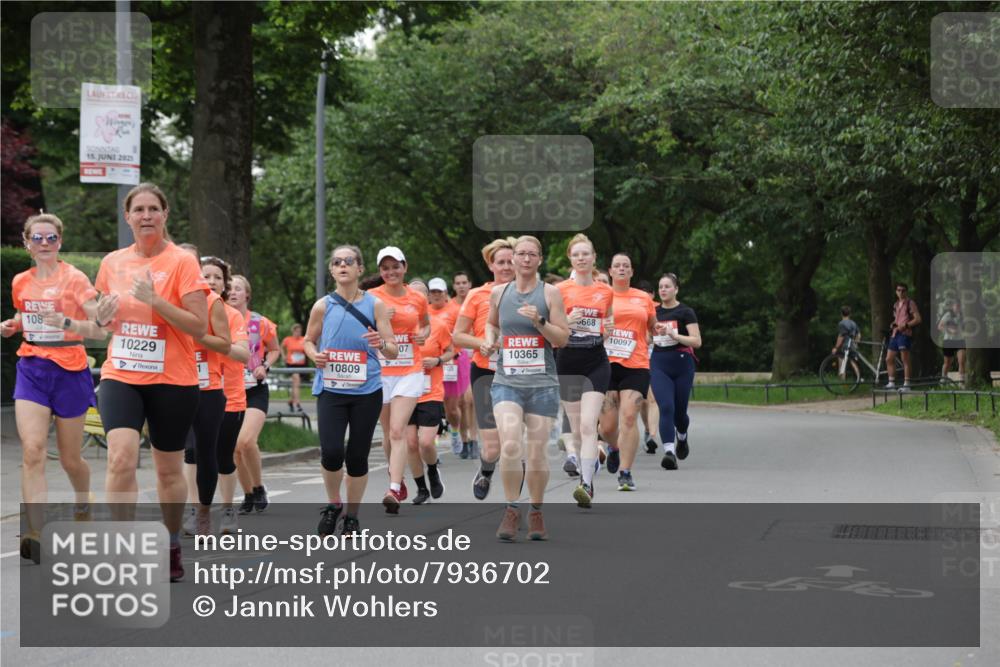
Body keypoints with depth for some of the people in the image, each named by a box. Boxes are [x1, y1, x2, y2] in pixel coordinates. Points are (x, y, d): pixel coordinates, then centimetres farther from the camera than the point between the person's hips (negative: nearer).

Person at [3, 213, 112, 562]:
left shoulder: (74, 278, -7)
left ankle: (83, 507, 41)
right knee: (32, 451, -16)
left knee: (70, 459, 9)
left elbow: (101, 329, -13)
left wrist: (65, 322, -29)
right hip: (31, 370, 3)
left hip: (69, 372, -3)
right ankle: (35, 534, -23)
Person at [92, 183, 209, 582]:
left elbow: (199, 326, -14)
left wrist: (154, 299, -23)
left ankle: (172, 546, 31)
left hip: (172, 381, -2)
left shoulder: (182, 262, -8)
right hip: (120, 376, 2)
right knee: (121, 456, -18)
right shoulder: (112, 263, 6)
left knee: (169, 469, 10)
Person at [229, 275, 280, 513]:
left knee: (246, 441, -21)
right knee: (235, 448, 4)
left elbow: (274, 350, 12)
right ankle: (248, 496, 22)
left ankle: (259, 488, 0)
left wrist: (265, 366, -7)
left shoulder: (261, 323, -4)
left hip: (255, 390, -3)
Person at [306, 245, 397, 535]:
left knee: (357, 456, 3)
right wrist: (315, 355, -7)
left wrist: (381, 344, -21)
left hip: (366, 391, 0)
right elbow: (309, 340, 15)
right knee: (331, 452, -13)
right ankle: (333, 504, 15)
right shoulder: (323, 306, 1)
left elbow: (393, 351, 2)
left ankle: (352, 516, 20)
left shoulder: (375, 304, 0)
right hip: (330, 389, 0)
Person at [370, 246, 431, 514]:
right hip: (380, 370, 1)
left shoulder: (418, 299, 5)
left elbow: (426, 324, 24)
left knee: (398, 431, -13)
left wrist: (424, 334, 2)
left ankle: (394, 492, -21)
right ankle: (398, 481, 30)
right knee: (388, 433, 10)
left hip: (410, 372, -1)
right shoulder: (372, 298, -1)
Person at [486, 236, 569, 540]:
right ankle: (512, 510, -7)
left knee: (536, 453, 1)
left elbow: (563, 338, -1)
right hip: (506, 381, 1)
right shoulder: (499, 292, 9)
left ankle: (536, 512, 20)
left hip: (542, 382, -1)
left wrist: (539, 322, -16)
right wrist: (490, 340, 7)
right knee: (510, 445, -20)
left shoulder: (550, 293, 1)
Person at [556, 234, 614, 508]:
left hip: (596, 363, 0)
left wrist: (609, 328, -1)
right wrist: (566, 322, -19)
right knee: (576, 428, 7)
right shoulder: (560, 290, 0)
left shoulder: (606, 292, 7)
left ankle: (586, 485, -22)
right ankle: (586, 477, 25)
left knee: (588, 425, -15)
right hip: (567, 362, 0)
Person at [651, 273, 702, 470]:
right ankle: (669, 451, -23)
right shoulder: (653, 312, 9)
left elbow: (697, 341, -10)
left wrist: (674, 335, -21)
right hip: (659, 364, 2)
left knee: (679, 410, 8)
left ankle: (682, 437, 42)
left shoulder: (685, 312, -2)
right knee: (666, 407, -16)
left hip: (682, 365, -2)